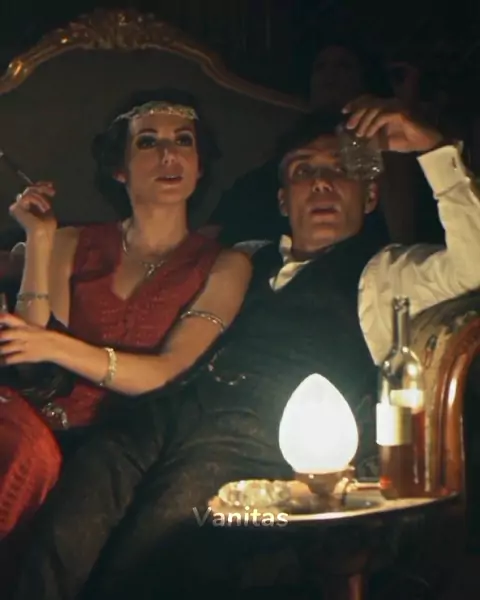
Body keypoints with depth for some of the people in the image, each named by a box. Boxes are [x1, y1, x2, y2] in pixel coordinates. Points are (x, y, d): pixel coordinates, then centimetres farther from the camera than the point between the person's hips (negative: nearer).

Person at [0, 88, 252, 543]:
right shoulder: (73, 245, 17)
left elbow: (167, 373, -7)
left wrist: (58, 347, -21)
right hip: (44, 423, 2)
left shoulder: (222, 267, 9)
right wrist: (39, 242, 1)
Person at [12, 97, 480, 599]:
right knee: (64, 539, -27)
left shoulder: (385, 273, 19)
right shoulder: (245, 261, 32)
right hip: (174, 410, 4)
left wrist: (431, 146, -1)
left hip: (264, 433, -4)